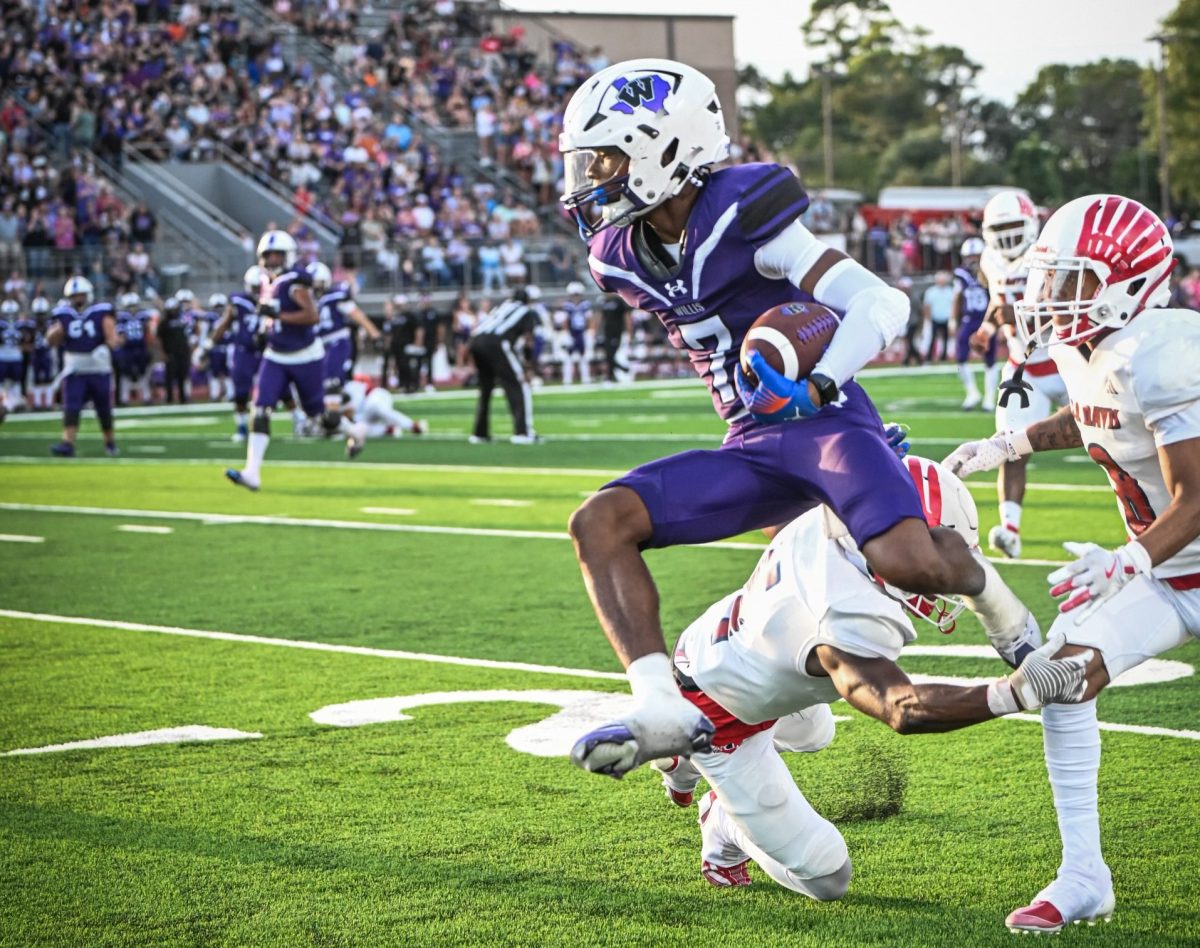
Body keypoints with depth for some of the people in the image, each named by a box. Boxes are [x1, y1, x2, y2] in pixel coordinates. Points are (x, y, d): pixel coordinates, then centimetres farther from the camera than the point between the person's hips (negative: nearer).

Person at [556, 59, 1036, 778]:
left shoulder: (741, 215, -15)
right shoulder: (621, 259, 7)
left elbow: (881, 305, -19)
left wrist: (816, 386, -30)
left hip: (828, 423, -6)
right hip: (752, 450, 7)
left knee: (904, 562, -31)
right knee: (601, 522, -15)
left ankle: (981, 584, 6)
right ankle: (664, 710, -25)